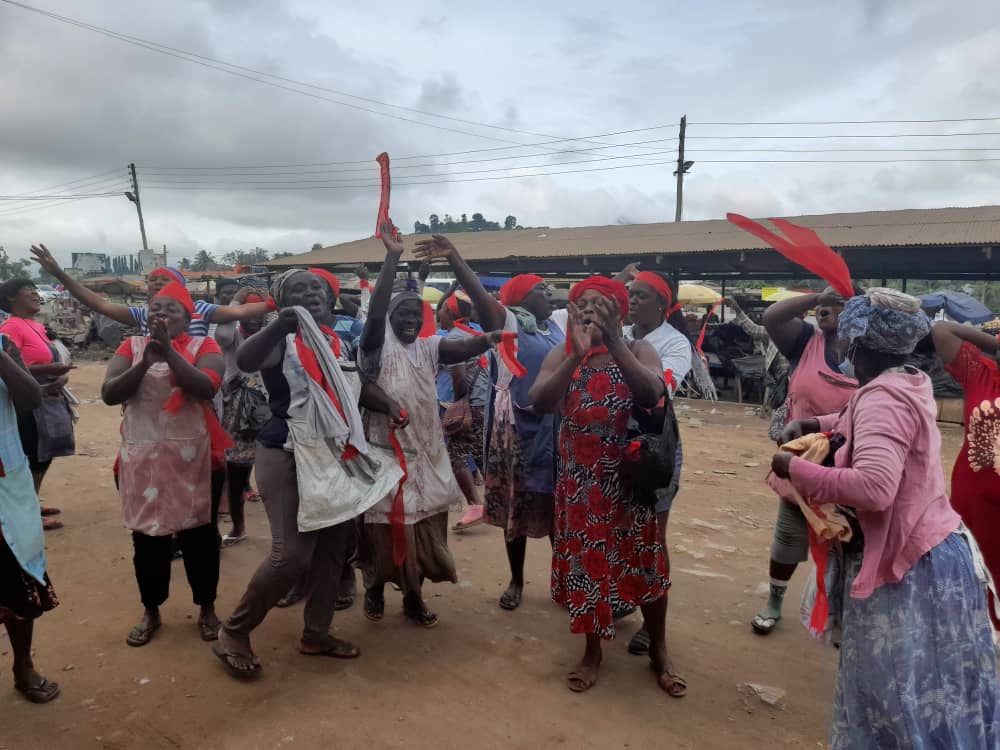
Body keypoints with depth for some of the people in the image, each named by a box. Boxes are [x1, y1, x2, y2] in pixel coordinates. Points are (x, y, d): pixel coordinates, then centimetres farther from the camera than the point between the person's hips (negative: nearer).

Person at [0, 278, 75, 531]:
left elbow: (52, 361, 16)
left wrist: (62, 376, -5)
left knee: (43, 457, 17)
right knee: (33, 461, -2)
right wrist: (47, 370, -28)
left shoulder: (37, 326, 13)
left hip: (50, 401, 9)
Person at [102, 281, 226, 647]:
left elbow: (206, 387, -18)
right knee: (146, 536, 12)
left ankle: (207, 608, 25)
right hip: (141, 456, 2)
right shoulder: (131, 346, 7)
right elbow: (109, 394, -5)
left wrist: (169, 351, -21)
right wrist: (146, 361, -18)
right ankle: (151, 611, 31)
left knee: (198, 533, 7)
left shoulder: (203, 346, 0)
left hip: (192, 456, -2)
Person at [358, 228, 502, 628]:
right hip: (386, 450, -4)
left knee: (422, 526, 11)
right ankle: (375, 588, 30)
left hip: (426, 452, 4)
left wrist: (488, 338, -35)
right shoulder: (377, 347, -6)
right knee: (385, 526, 5)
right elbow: (374, 312, -24)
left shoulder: (430, 347, 4)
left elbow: (467, 347, -12)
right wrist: (392, 257, -31)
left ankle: (413, 596, 28)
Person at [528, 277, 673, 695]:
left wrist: (613, 341, -32)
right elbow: (538, 402, -20)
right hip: (579, 480, 1)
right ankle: (592, 650, 32)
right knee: (585, 562, 10)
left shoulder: (638, 350, -6)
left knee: (644, 561, 10)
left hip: (631, 477, -1)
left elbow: (652, 395, -27)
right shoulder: (561, 356, -2)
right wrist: (577, 355, -32)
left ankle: (657, 649, 33)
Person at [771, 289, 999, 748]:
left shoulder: (883, 397, -23)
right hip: (923, 553, 9)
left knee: (900, 691, 4)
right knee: (926, 688, 20)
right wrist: (815, 424, 14)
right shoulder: (909, 383, 6)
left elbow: (874, 487, -37)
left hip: (905, 563, -9)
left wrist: (795, 468, -26)